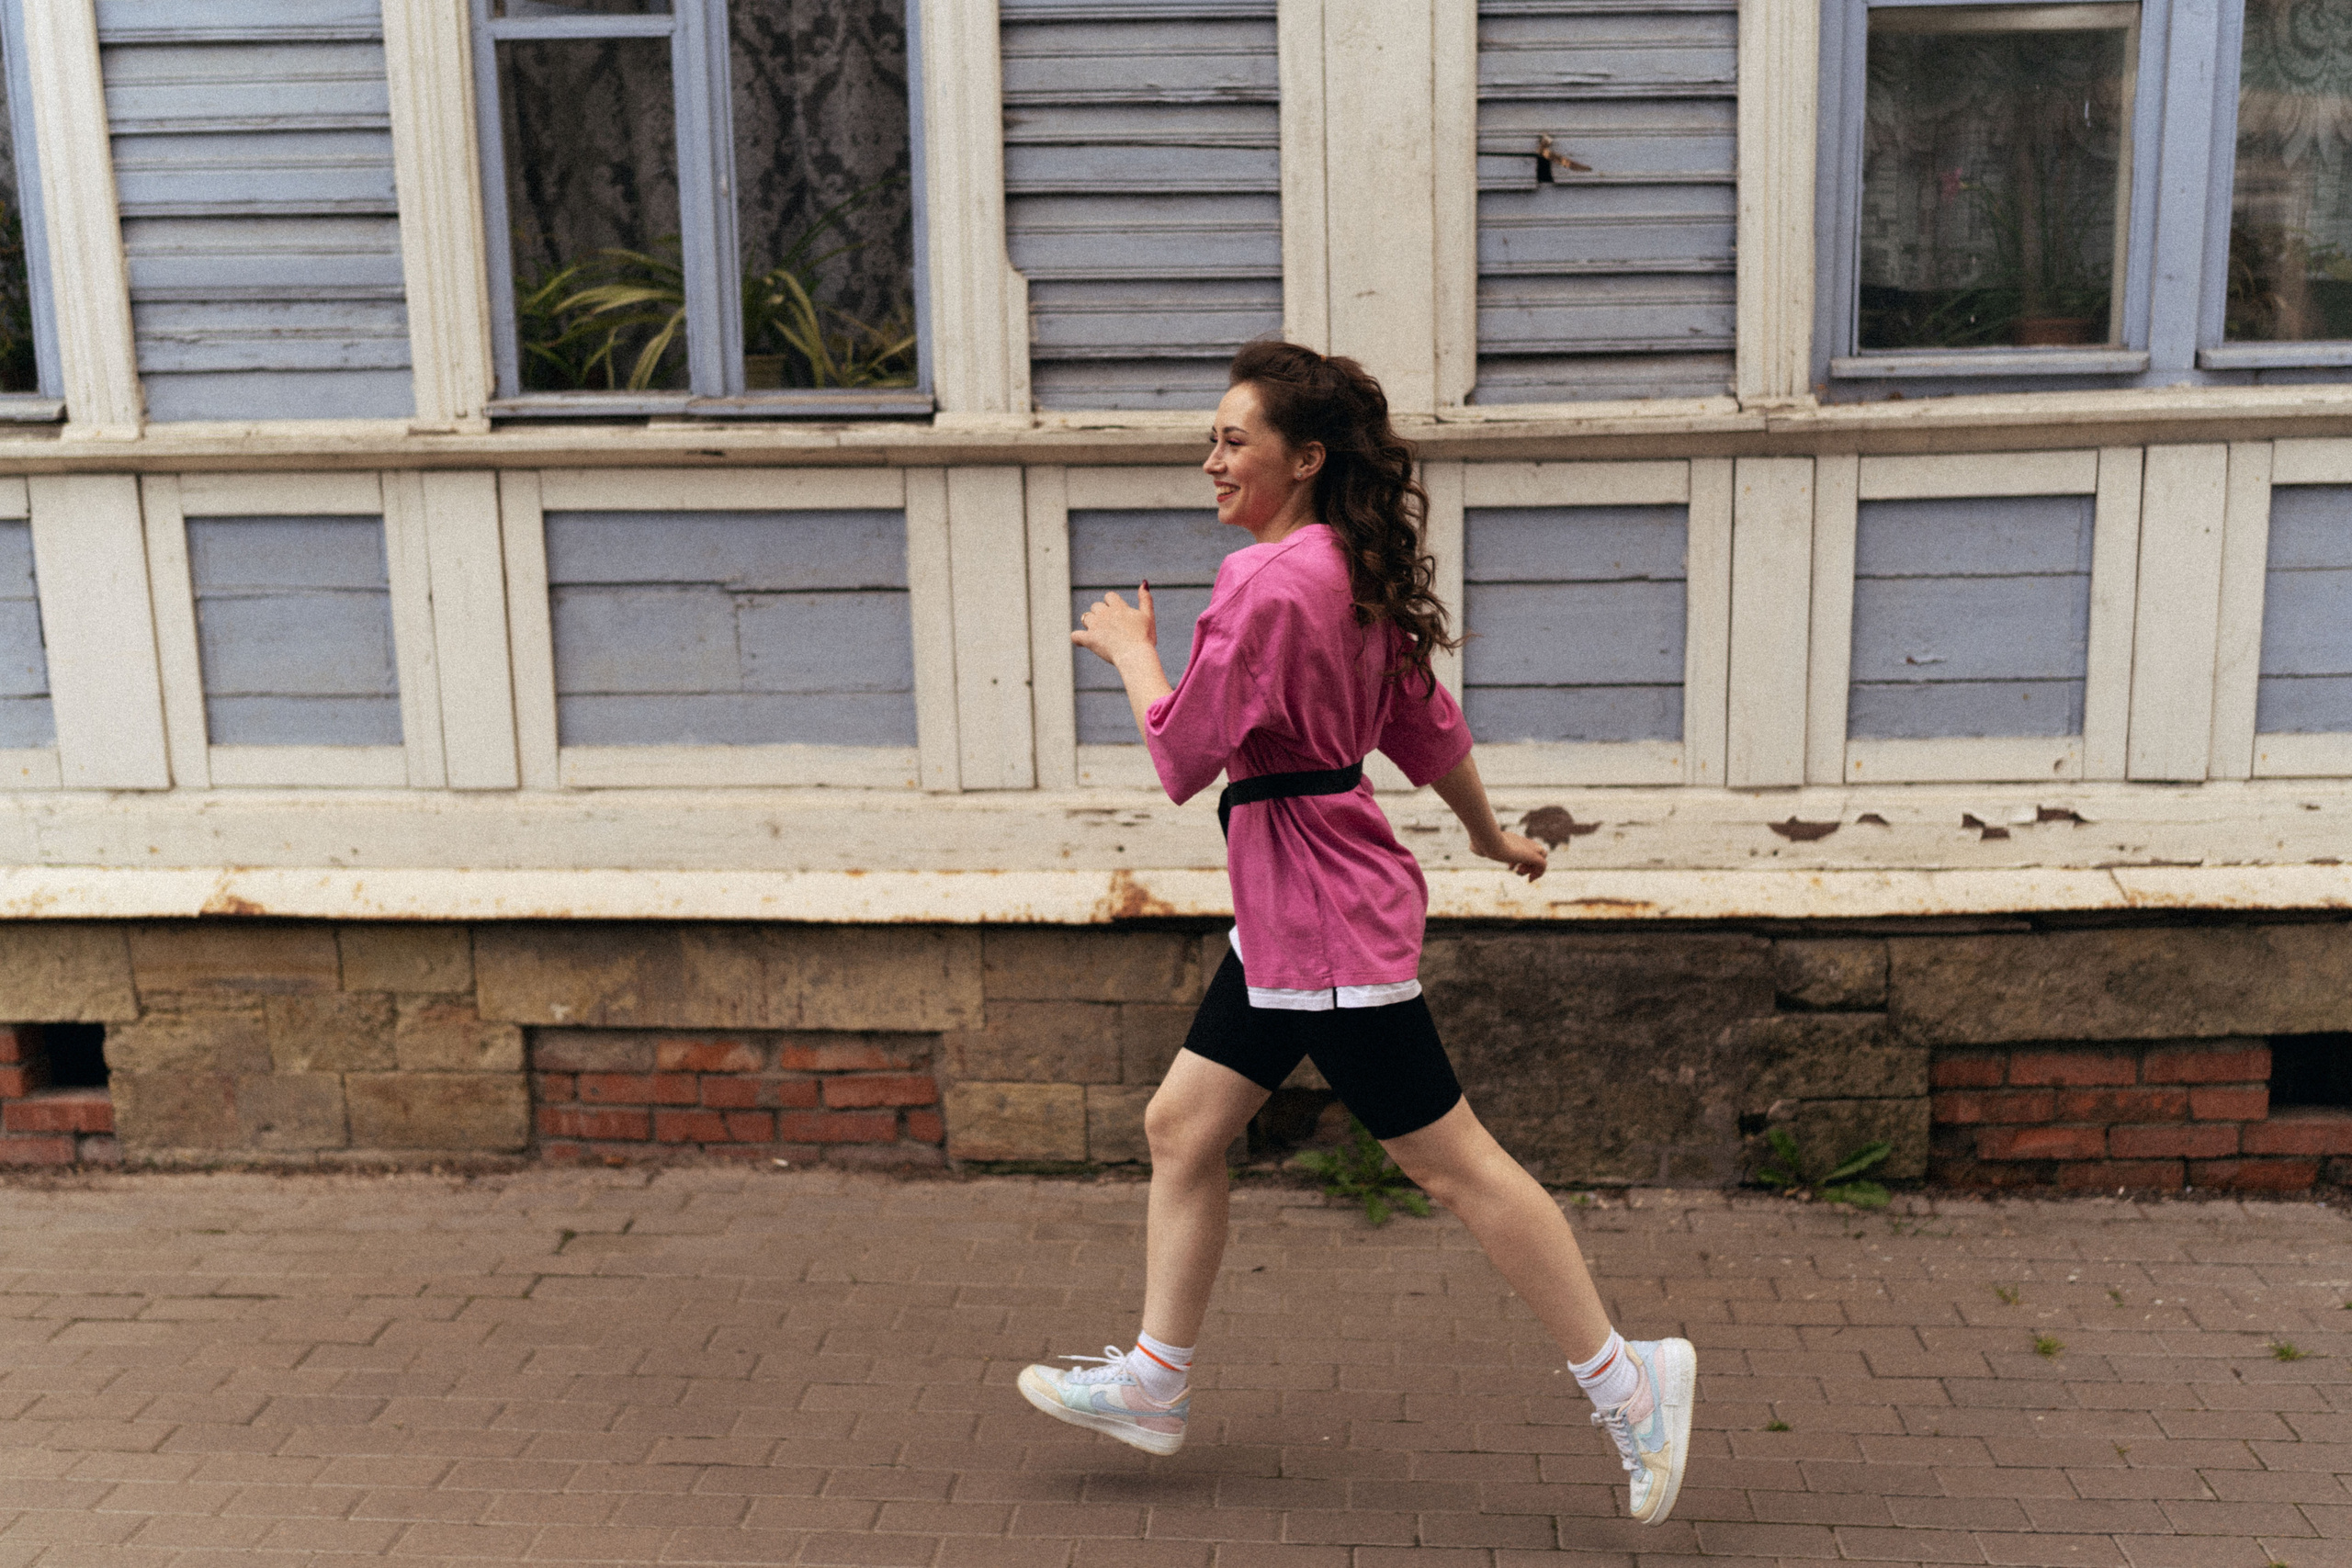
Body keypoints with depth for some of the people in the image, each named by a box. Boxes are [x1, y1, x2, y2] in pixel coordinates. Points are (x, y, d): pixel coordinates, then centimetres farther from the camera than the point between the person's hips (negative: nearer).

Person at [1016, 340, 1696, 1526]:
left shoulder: (1272, 585, -21)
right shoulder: (1351, 572, 10)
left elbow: (1185, 758, -18)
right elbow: (1428, 725, 18)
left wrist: (1130, 650, -1)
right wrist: (1490, 835, 31)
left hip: (1327, 919, -10)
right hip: (1287, 915, 10)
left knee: (1450, 1160, -1)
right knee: (1182, 1125, 13)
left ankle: (1625, 1379, 12)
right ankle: (1153, 1380, 25)